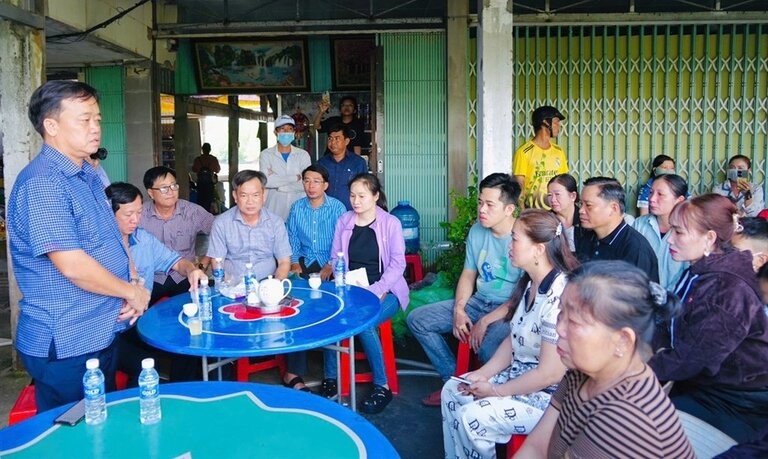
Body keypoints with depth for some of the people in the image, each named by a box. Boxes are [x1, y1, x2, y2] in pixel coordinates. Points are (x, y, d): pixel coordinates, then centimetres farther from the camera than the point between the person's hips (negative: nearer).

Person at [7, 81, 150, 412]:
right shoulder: (42, 183, -19)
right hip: (65, 347, -9)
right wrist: (132, 292, -13)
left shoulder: (88, 176, 11)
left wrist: (131, 293, 2)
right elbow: (72, 266, -26)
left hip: (102, 335, 9)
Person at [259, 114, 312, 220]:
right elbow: (265, 181, -13)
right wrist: (295, 178, -10)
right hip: (274, 212, -1)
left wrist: (278, 183, -8)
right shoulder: (266, 154, 2)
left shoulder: (303, 155, 5)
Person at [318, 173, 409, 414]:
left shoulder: (391, 223, -3)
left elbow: (397, 264, -7)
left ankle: (382, 386, -15)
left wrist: (376, 291, -20)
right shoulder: (344, 221, 8)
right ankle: (330, 379, -10)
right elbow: (335, 259, 10)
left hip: (384, 290, -3)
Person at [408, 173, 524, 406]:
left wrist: (486, 321, -22)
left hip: (510, 309, -7)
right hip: (478, 301, 7)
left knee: (488, 346, -38)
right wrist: (458, 310, -5)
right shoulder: (477, 231, 2)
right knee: (417, 319, -1)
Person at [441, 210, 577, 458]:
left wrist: (495, 391, -16)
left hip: (548, 395, -9)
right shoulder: (529, 282, 1)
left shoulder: (559, 297, -29)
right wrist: (484, 373, -2)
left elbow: (550, 374, -27)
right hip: (519, 373, 9)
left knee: (471, 417, -17)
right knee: (452, 390, 7)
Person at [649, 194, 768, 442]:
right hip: (695, 385, 8)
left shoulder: (730, 290, -24)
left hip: (733, 404, -7)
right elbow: (670, 327, 8)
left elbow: (690, 359, -25)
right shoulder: (696, 273, 4)